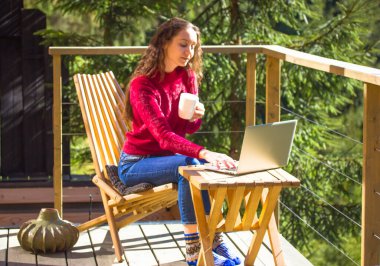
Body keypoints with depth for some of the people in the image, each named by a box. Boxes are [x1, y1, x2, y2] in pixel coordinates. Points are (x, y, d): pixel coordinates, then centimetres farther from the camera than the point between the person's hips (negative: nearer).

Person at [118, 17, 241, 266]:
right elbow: (162, 135, -34)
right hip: (136, 163, -6)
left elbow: (188, 128, 9)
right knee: (188, 166, -32)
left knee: (208, 167, -23)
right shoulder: (142, 85, -22)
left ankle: (212, 237, -20)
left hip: (168, 156, 6)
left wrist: (197, 116, -16)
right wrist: (205, 153, -48)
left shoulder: (188, 77, 0)